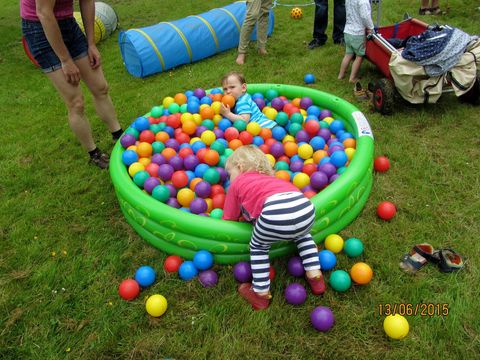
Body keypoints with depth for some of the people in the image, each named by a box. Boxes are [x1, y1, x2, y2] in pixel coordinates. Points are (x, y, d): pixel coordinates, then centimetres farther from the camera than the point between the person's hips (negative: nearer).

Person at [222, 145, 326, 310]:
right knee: (302, 235, 39)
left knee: (258, 246, 25)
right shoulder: (270, 178, 41)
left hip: (275, 213, -5)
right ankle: (315, 275, 37)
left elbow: (229, 220, 27)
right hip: (306, 209, 5)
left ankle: (261, 293, 28)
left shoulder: (236, 184, 27)